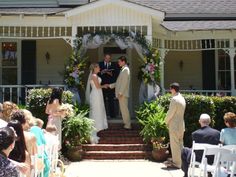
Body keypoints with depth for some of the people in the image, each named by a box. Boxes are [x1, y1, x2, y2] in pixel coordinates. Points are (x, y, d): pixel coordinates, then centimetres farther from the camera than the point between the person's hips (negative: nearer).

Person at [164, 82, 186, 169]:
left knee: (175, 144, -3)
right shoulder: (182, 98, 11)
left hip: (174, 125, -9)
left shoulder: (174, 99, -18)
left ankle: (177, 163, 1)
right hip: (181, 124, 9)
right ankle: (180, 161, 22)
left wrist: (166, 121, -1)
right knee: (180, 144, 14)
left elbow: (170, 112, -17)